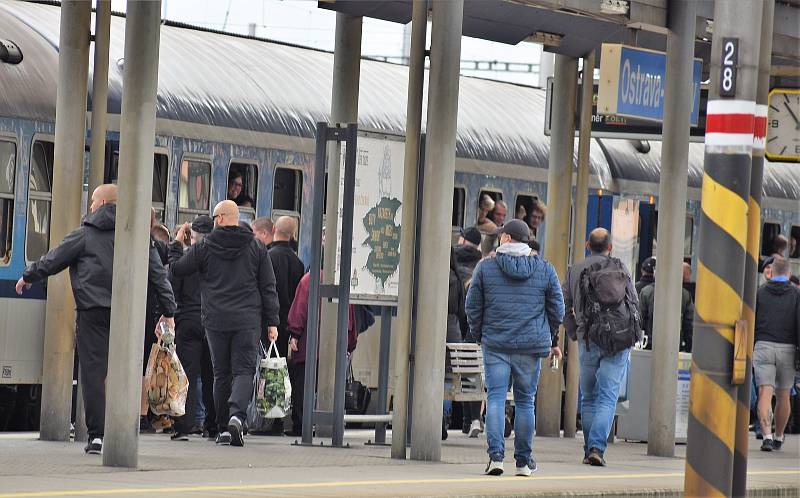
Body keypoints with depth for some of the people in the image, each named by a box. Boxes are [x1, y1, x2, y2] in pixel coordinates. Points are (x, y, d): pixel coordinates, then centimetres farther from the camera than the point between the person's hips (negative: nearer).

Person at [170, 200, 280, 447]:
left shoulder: (205, 247, 0)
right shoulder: (256, 247, 5)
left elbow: (176, 270, 8)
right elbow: (268, 287, 6)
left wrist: (177, 245, 25)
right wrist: (272, 322, 9)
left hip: (216, 320, 0)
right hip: (248, 321, 0)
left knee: (221, 374, 9)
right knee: (243, 371, -2)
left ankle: (223, 428, 10)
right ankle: (236, 415, -26)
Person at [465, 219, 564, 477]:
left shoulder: (485, 267, 0)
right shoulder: (545, 270, 4)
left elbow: (473, 306, 3)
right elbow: (557, 309, 7)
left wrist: (478, 336, 17)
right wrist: (552, 340, 19)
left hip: (495, 343, -1)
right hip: (531, 346, 1)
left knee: (495, 398, -1)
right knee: (525, 400, 8)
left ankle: (496, 455, -14)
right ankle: (523, 461, 12)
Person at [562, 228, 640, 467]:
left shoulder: (575, 270, 7)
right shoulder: (620, 269, 2)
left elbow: (564, 307, 5)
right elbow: (634, 305, 2)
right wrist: (631, 335, 14)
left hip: (588, 341, 2)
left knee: (588, 398, 14)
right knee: (607, 397, -5)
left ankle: (590, 449, 15)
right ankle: (597, 447, -19)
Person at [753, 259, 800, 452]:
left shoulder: (760, 293, 6)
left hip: (763, 347, 0)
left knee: (765, 394, -7)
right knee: (783, 396, 15)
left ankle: (767, 436, -23)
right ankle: (778, 437, 26)